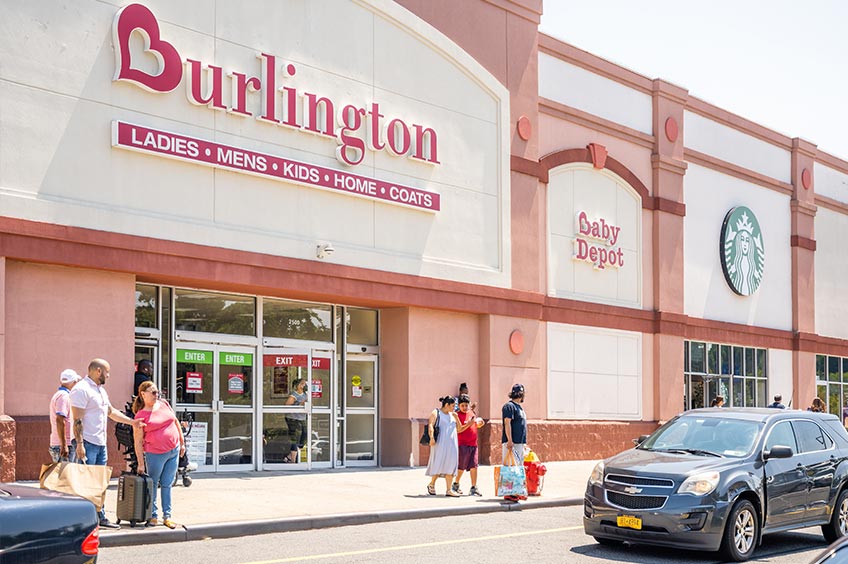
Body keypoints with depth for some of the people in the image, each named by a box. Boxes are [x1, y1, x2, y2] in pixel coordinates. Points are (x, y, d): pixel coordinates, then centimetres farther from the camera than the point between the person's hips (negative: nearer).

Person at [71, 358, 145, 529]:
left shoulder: (101, 390, 18)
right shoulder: (81, 389, -13)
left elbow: (111, 411, 30)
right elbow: (77, 420, -18)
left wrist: (131, 422, 27)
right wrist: (80, 444, -23)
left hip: (101, 444, 10)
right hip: (88, 443, -10)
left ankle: (100, 517, 19)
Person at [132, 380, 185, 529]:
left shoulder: (164, 404, 6)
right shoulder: (141, 415, -9)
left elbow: (176, 423, 16)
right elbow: (138, 442, -9)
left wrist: (182, 443, 15)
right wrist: (141, 463, -12)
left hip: (174, 451, 5)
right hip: (155, 454, -5)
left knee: (167, 485, 10)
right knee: (152, 485, 6)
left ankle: (167, 516, 15)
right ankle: (153, 516, 17)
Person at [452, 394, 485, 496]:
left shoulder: (471, 413, 13)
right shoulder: (457, 415, -7)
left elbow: (476, 425, 28)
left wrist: (480, 423, 6)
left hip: (473, 444, 6)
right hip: (462, 444, -6)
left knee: (474, 466, 1)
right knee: (461, 466, 1)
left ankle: (474, 488, 4)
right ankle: (456, 485, 20)